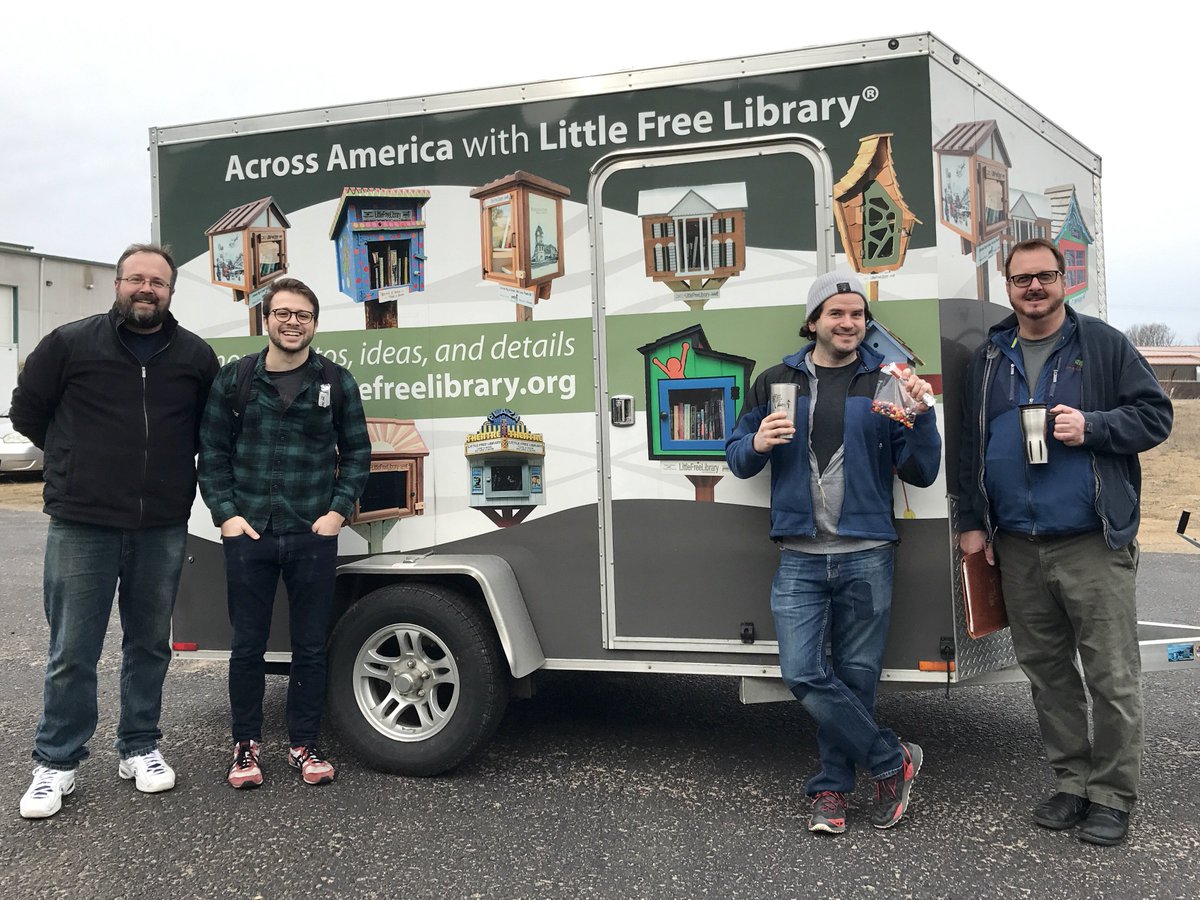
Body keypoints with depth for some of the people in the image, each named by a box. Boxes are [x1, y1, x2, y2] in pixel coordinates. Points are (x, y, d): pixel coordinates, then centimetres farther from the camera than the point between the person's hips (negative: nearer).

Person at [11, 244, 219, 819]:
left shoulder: (196, 357, 6)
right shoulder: (71, 343, -1)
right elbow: (27, 410, 7)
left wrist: (173, 468, 11)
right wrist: (82, 461, 9)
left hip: (163, 529, 3)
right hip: (81, 527, -2)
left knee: (150, 645, 13)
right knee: (72, 653, 2)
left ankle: (139, 748, 27)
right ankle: (55, 764, 15)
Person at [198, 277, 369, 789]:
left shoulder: (336, 382, 4)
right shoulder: (233, 380, 5)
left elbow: (356, 451, 8)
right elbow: (212, 453, 7)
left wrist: (337, 511, -2)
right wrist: (226, 514, -3)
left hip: (312, 535, 0)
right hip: (247, 534, 0)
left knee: (310, 647, 7)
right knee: (247, 646, 6)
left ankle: (304, 745, 20)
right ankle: (246, 745, 20)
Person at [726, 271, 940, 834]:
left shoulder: (885, 383, 6)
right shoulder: (777, 382, 9)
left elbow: (921, 473, 3)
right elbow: (736, 459, 12)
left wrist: (921, 416, -14)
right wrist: (757, 444, -11)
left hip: (867, 556, -1)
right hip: (800, 558, 1)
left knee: (855, 678, 4)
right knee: (803, 674, -8)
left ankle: (831, 788, 21)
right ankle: (893, 761, 9)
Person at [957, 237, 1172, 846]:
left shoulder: (1102, 345, 2)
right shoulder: (988, 359, 14)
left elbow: (1155, 415, 1)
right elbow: (970, 445, 17)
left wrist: (1092, 427, -15)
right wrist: (972, 521, 12)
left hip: (1093, 543, -4)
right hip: (1017, 547, 4)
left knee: (1112, 676, -1)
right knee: (1046, 672, 11)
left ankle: (1112, 797, 10)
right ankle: (1072, 782, 22)